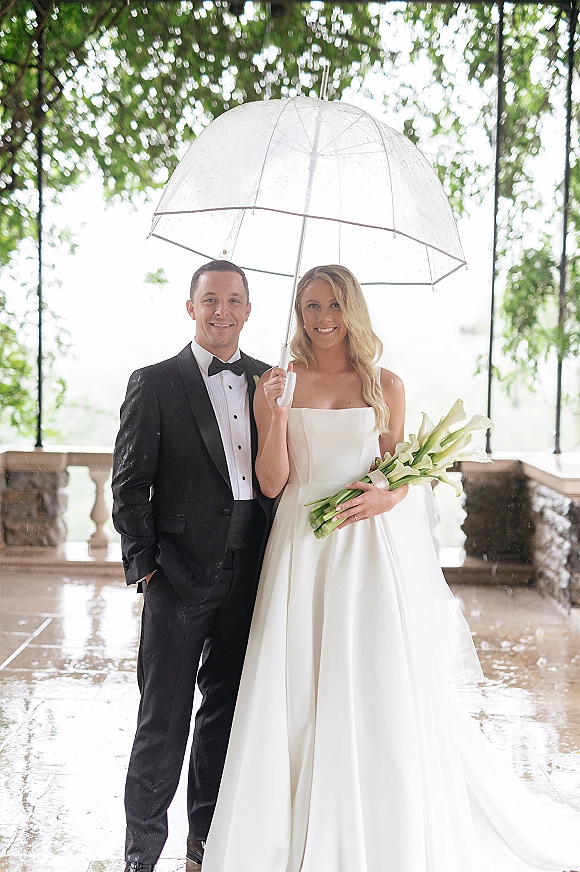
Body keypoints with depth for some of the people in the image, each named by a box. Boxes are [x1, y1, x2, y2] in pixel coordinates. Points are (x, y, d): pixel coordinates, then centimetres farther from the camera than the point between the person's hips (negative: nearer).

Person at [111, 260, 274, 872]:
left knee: (227, 709, 14)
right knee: (164, 718, 1)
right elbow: (129, 485, -3)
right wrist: (145, 564, -9)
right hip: (179, 574, -4)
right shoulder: (154, 384, -2)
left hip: (251, 573, 4)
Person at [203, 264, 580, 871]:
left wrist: (388, 497, -12)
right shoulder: (281, 385, 5)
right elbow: (272, 483, 0)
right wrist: (273, 417, -14)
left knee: (380, 689, 1)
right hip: (302, 549, 1)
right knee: (297, 692, 2)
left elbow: (401, 473, 10)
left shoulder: (385, 386, 5)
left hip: (371, 547, 0)